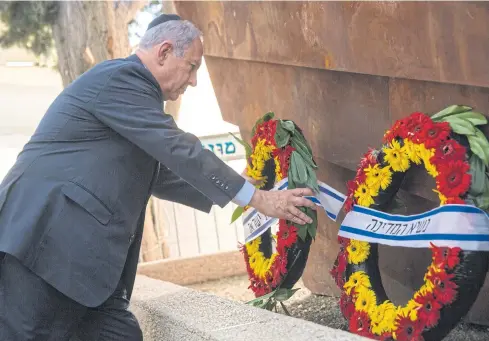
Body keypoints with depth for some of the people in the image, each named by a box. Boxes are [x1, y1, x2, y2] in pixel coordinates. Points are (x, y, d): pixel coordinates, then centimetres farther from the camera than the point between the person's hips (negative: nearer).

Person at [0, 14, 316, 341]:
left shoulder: (128, 86, 22)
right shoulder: (120, 78, -10)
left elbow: (160, 175, 29)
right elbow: (181, 152, -14)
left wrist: (236, 197, 26)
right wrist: (260, 199, -7)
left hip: (77, 251, 10)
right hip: (43, 240, -10)